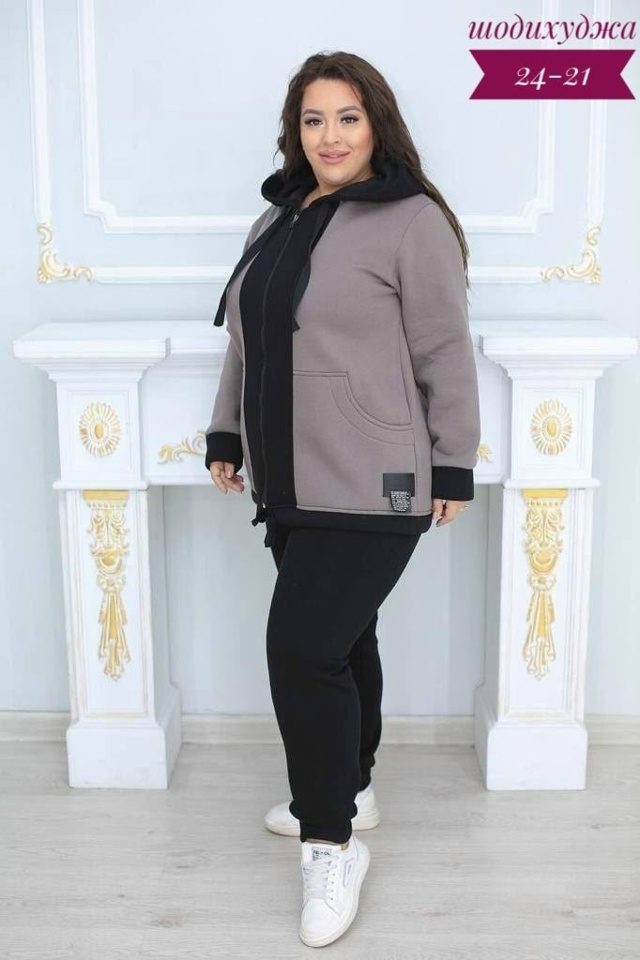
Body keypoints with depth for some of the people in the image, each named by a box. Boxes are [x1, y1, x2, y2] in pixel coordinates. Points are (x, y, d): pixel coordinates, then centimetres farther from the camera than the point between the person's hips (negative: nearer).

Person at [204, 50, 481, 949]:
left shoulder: (412, 220, -8)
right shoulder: (275, 220, 15)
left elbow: (445, 355, -9)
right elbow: (245, 344, 21)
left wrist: (454, 467, -8)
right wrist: (225, 435, 20)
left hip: (372, 489, -7)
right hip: (292, 484, 7)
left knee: (304, 646, -12)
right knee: (337, 639, 17)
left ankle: (332, 842, 5)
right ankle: (346, 791, 35)